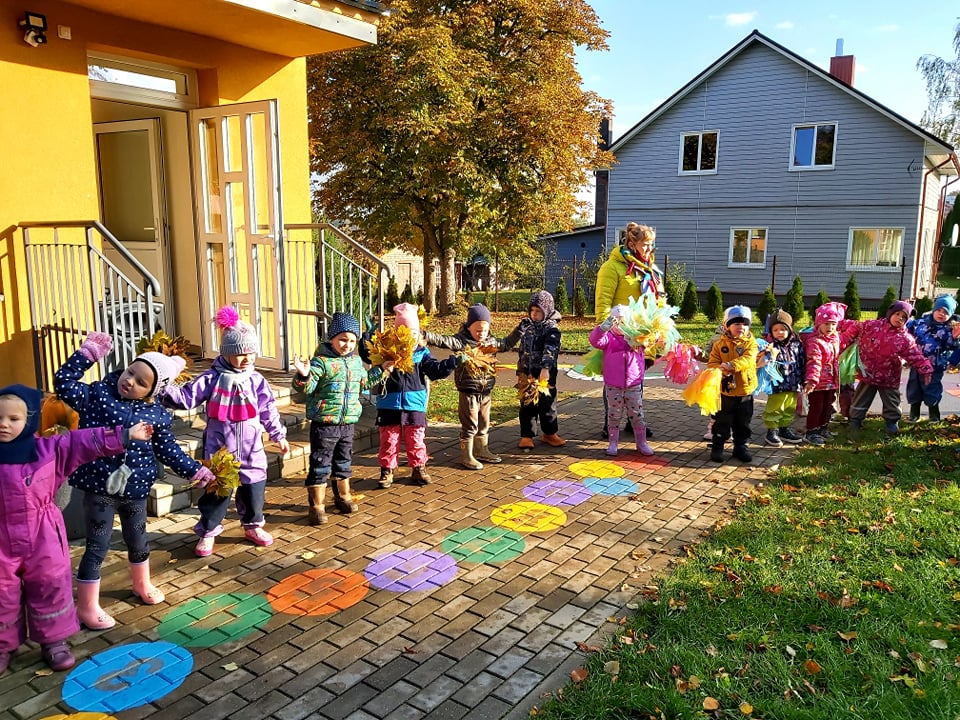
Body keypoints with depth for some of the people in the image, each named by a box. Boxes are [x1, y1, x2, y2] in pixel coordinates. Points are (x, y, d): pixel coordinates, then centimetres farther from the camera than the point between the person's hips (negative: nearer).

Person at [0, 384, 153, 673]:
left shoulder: (49, 448, -6)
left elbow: (88, 441, -6)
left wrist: (125, 435, -8)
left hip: (43, 535, 0)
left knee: (50, 586, 9)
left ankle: (54, 641, 24)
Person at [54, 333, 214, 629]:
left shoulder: (157, 415, -3)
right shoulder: (98, 394, -7)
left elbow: (168, 450, 5)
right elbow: (64, 383, -13)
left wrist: (196, 470, 1)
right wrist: (88, 352, -17)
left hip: (135, 489, 3)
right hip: (99, 487, -3)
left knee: (138, 541, 22)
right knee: (97, 547, 3)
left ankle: (142, 585, 46)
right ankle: (87, 607, 18)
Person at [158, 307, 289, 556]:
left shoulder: (256, 380, 1)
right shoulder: (212, 378, -6)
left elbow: (268, 410, 8)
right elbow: (187, 397, -11)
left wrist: (278, 435, 13)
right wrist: (165, 390, -27)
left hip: (251, 448, 3)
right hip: (220, 447, -2)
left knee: (254, 487, 11)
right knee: (217, 488, 4)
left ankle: (253, 526, 32)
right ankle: (208, 531, 21)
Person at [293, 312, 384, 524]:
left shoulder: (356, 361, 9)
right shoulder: (322, 361, -14)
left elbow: (364, 381, 27)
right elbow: (306, 387, -21)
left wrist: (382, 370, 25)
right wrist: (303, 375, -40)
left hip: (348, 422, 6)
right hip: (324, 423, -6)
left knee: (344, 462, 20)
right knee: (320, 465, 0)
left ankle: (343, 497, 36)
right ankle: (316, 506, 10)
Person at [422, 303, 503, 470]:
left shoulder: (491, 341, 6)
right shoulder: (461, 341, -14)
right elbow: (443, 340, -28)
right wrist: (424, 335, -39)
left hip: (486, 391, 6)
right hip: (469, 392, -6)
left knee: (484, 424, 19)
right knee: (470, 425, 1)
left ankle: (482, 451, 35)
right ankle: (466, 456, 13)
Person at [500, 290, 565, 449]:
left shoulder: (551, 328, -10)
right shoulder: (525, 324, 6)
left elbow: (550, 350, -25)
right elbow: (511, 339, 20)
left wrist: (546, 368, -37)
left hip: (545, 374, -3)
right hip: (526, 373, 3)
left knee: (547, 403, 9)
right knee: (526, 405, 6)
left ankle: (549, 433, 26)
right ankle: (526, 436, 16)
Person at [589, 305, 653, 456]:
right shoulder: (608, 337, -4)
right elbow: (595, 340, -21)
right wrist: (603, 327, -41)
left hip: (634, 385, 1)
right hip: (613, 386, -1)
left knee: (637, 415, 9)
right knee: (614, 415, 10)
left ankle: (642, 443, 21)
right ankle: (613, 443, 21)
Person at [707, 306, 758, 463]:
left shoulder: (750, 343, -3)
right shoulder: (720, 344, -3)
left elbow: (748, 359, -19)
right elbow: (712, 363, -5)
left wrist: (732, 365, -33)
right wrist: (721, 370, -26)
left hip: (745, 392, 1)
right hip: (725, 391, -1)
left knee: (743, 423, 15)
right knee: (722, 422, 9)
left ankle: (740, 447, 30)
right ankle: (717, 447, 20)